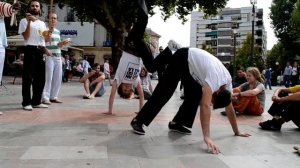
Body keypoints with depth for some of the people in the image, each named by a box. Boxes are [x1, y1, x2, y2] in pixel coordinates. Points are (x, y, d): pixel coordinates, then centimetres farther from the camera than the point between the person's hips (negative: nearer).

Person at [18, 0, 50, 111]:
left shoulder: (42, 23, 20)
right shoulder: (24, 21, 2)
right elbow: (26, 37, -10)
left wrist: (45, 50, 9)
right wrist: (29, 22, -17)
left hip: (40, 51, 6)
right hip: (30, 50, -6)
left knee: (40, 78, 7)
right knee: (28, 77, -5)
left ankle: (36, 101, 15)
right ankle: (26, 102, -1)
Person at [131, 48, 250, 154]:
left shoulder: (227, 82, -11)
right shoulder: (215, 78, -36)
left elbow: (229, 108, -1)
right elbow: (205, 106, -46)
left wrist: (237, 132, 3)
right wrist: (207, 137, -51)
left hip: (192, 63, 7)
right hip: (182, 58, -7)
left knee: (195, 95, -2)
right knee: (164, 93, -11)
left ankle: (176, 123, 6)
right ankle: (138, 120, -6)